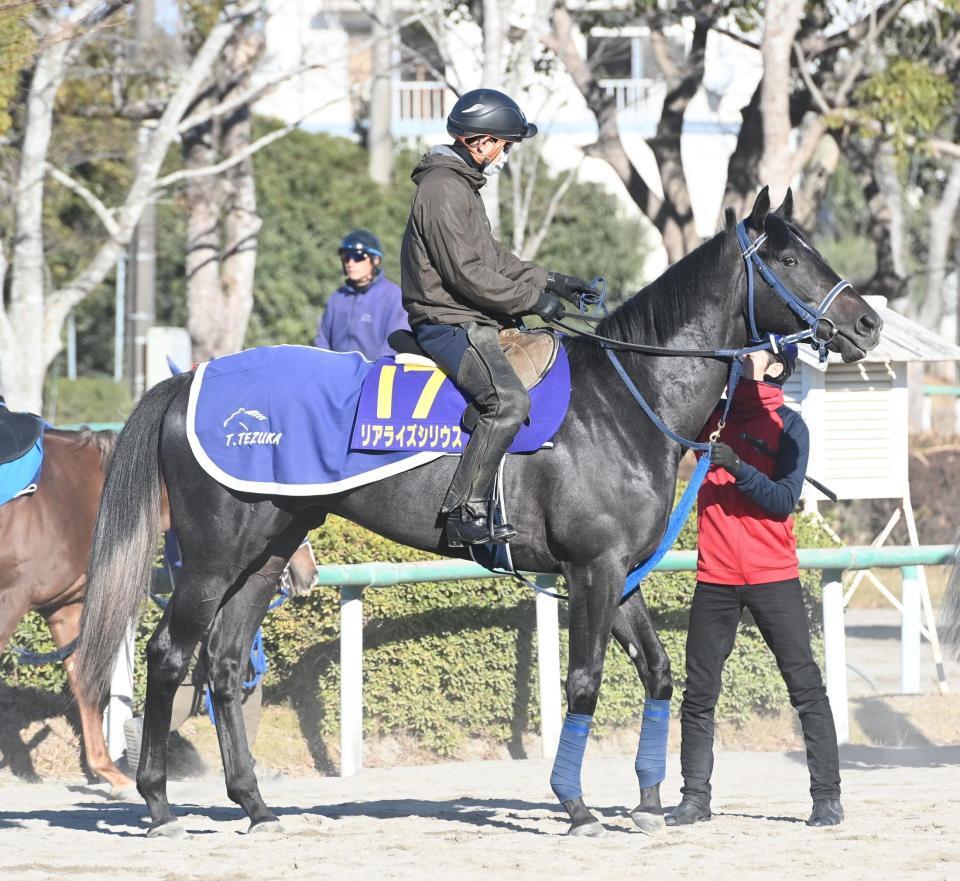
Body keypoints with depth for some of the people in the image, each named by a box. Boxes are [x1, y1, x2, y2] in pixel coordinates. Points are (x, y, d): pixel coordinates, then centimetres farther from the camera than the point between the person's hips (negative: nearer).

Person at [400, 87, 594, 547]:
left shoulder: (462, 185, 20)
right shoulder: (443, 190, -15)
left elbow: (492, 257, 28)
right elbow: (467, 273, -20)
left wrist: (550, 281, 18)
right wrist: (532, 297, -14)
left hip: (471, 323, 11)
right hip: (450, 323, -11)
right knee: (508, 400, -29)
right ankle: (465, 513, -33)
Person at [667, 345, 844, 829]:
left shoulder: (788, 425, -1)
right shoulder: (711, 413, 9)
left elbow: (785, 499, -10)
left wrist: (738, 467, -23)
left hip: (772, 574, -4)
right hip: (715, 573, 4)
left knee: (806, 687, -4)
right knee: (699, 691, 4)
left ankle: (827, 796, -1)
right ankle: (695, 797, 9)